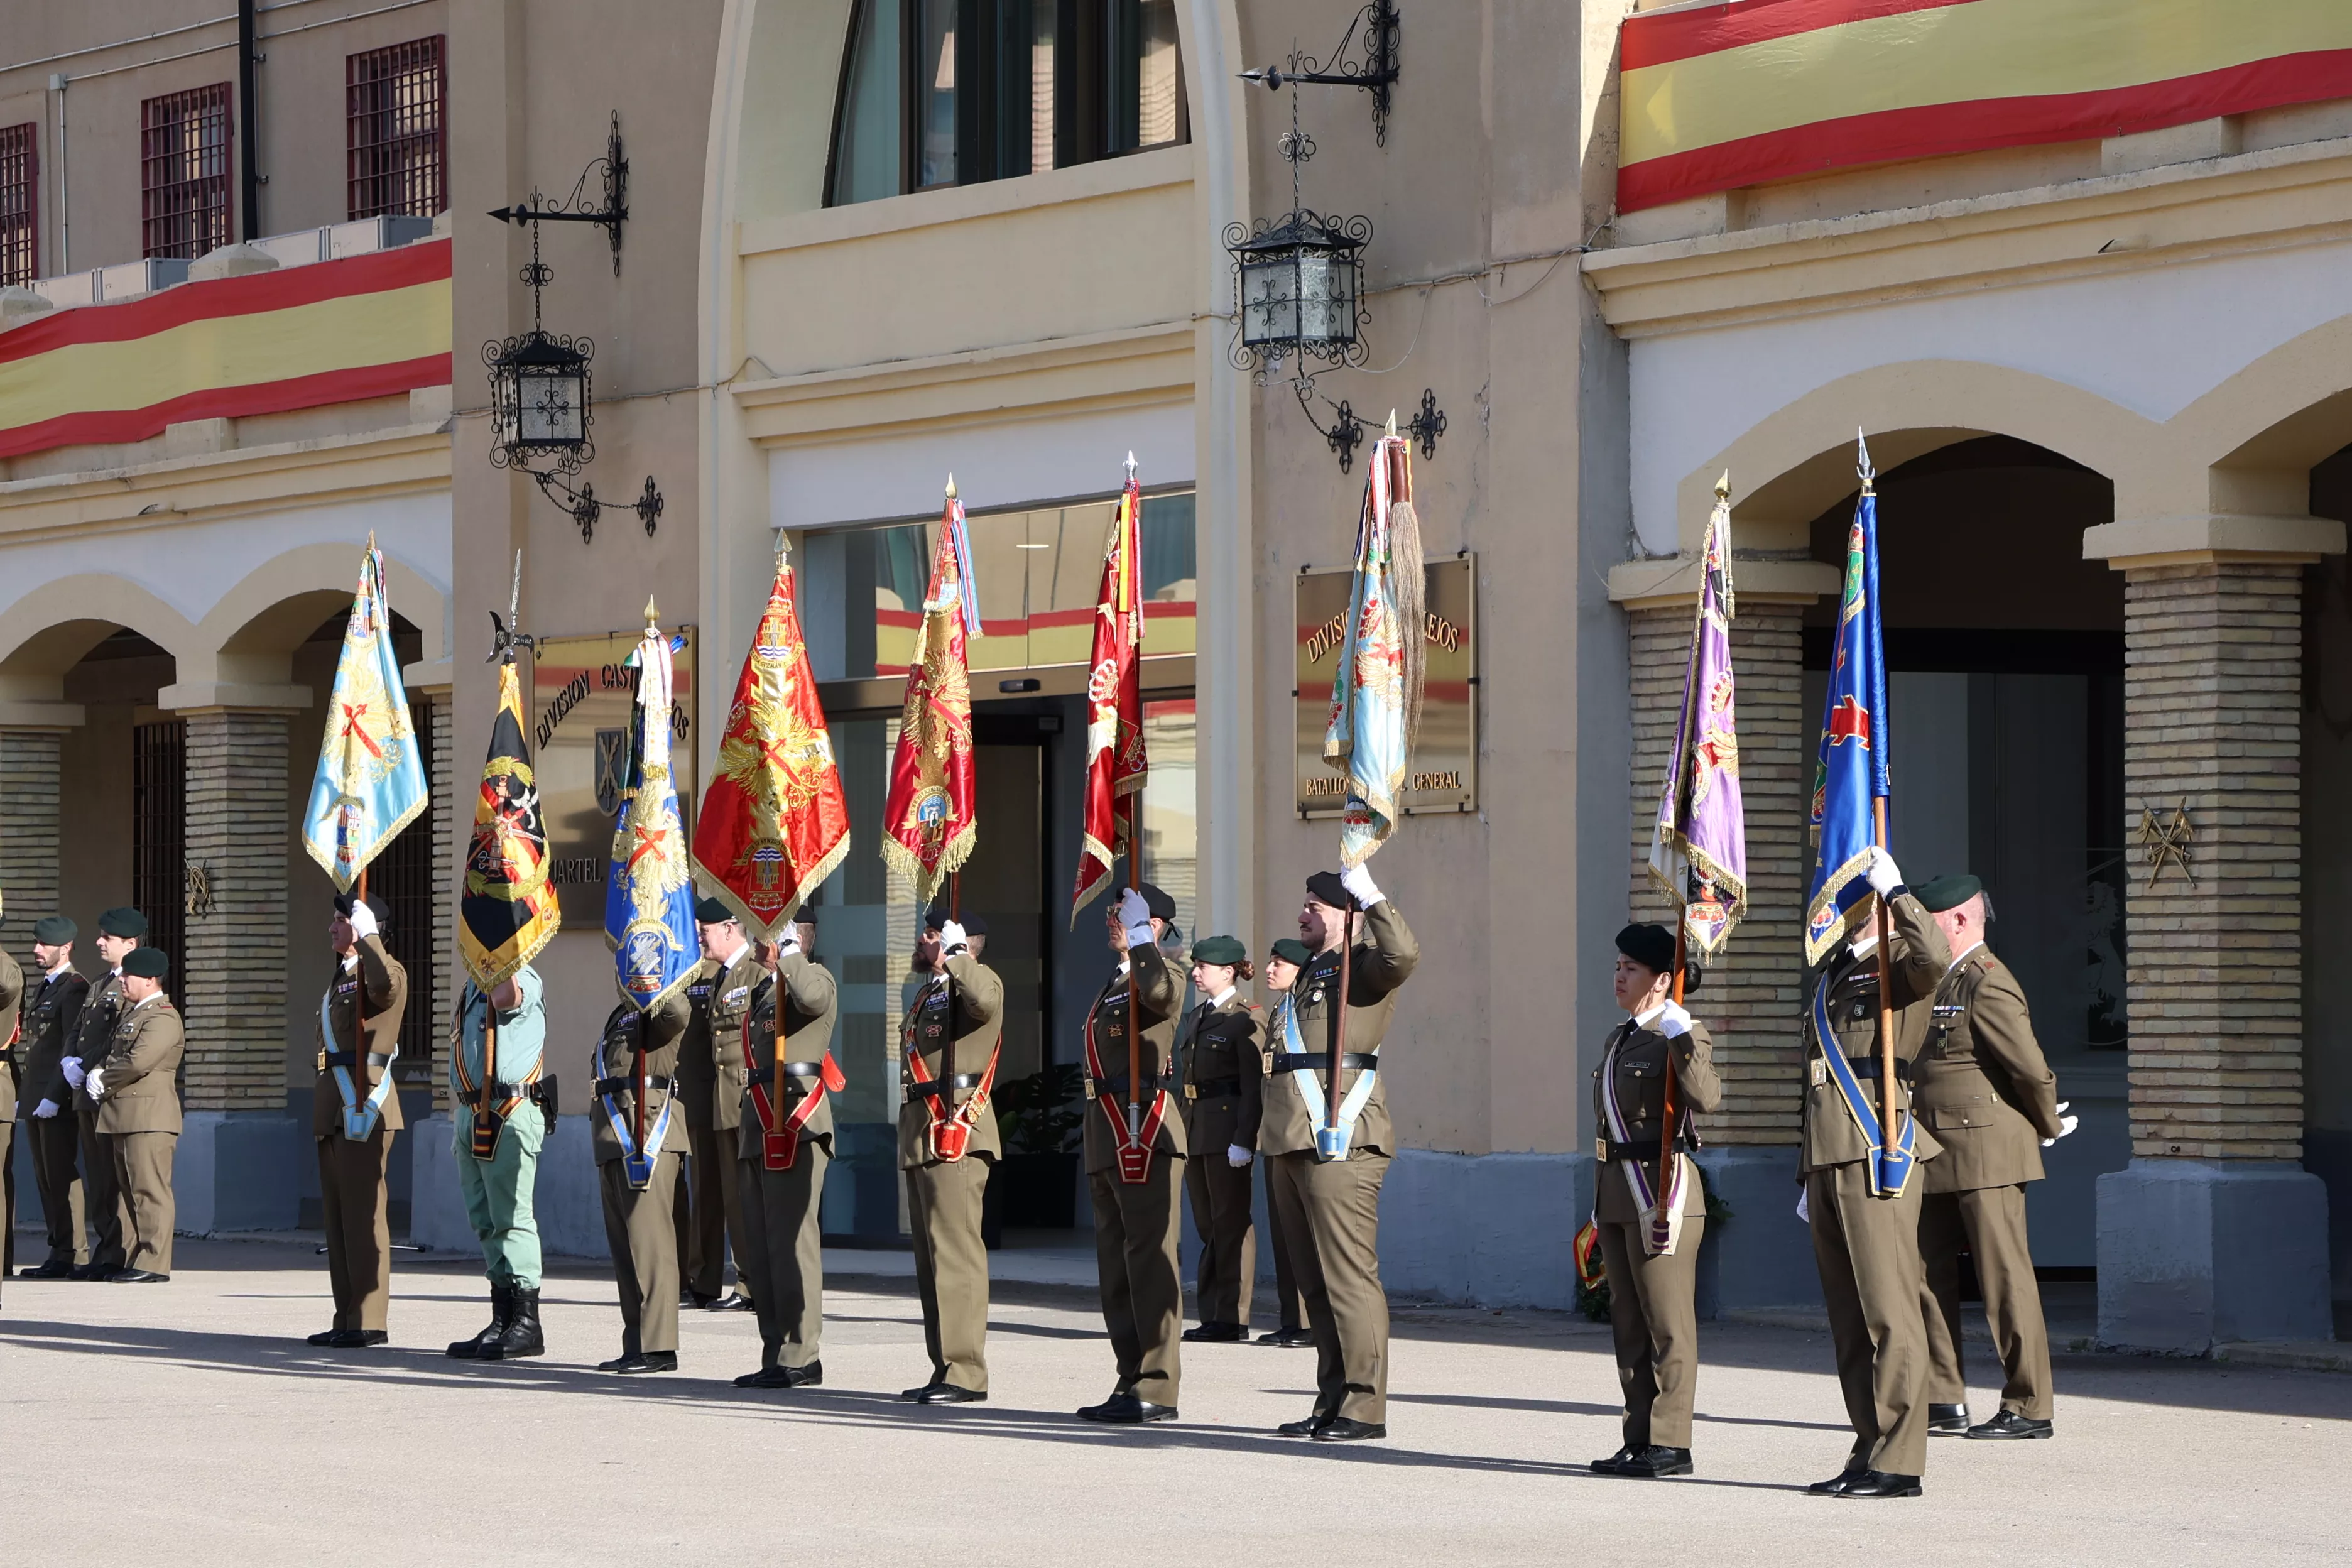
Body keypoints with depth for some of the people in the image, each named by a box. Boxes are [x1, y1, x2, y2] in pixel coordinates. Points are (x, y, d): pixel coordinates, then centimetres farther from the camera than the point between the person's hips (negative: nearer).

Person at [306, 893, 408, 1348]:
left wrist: (368, 935, -26)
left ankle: (369, 1321, -9)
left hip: (364, 1105, -10)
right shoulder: (341, 978, 22)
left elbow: (386, 984, -35)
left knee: (363, 1215, -10)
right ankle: (348, 1318, 15)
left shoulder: (382, 970, -8)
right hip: (334, 1109, 10)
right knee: (338, 1217, 11)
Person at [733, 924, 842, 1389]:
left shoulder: (815, 978, -3)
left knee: (791, 1241, -10)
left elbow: (812, 997, -30)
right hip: (760, 1130, 9)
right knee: (758, 1247, 9)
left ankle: (801, 1358, -8)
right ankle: (776, 1355, 14)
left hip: (795, 1126, -9)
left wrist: (786, 951, -16)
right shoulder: (763, 990, 22)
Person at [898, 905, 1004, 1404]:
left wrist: (953, 956, -22)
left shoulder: (975, 979, -6)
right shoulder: (930, 992, 23)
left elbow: (985, 999, -31)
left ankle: (966, 1372, -15)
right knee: (931, 1256, 11)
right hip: (922, 1136, 10)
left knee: (955, 1251, -13)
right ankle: (945, 1367, 14)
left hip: (955, 1134, -10)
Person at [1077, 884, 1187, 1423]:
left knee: (1149, 1262, -9)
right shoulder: (1115, 985, 21)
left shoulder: (1161, 974, -7)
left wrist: (1139, 936, -23)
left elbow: (1160, 994, -34)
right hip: (1108, 1142, 10)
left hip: (1145, 1137, -10)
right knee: (1117, 1270, 13)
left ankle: (1156, 1389, -8)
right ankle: (1132, 1384, 18)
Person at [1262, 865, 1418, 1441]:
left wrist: (1367, 891, -29)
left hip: (1341, 1144, -10)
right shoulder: (1309, 975, 23)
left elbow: (1402, 953, -27)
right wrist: (1258, 1134, 26)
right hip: (1295, 1144, 10)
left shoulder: (1363, 968, -3)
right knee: (1315, 1281, 12)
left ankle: (1364, 1407, -8)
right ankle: (1333, 1402, 17)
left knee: (1349, 1277, -9)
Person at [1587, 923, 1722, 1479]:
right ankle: (1640, 1440, 17)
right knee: (1629, 1323, 11)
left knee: (1667, 1323, -5)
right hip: (1618, 1194, 9)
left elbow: (1707, 1096, -26)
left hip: (1661, 1192, -9)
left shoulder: (1682, 1033, -8)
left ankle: (1670, 1443, -3)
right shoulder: (1620, 1039, 18)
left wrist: (1681, 1038, -32)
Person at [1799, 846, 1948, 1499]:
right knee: (1848, 1316, 9)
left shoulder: (1898, 968, -2)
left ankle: (1898, 1462, -9)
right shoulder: (1827, 976, 23)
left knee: (1888, 1309, -9)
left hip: (1877, 1151, -9)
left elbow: (1934, 956, -29)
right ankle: (1870, 1451, 13)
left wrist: (1896, 890, -19)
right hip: (1827, 1153, 9)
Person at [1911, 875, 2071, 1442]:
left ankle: (2029, 1408, -2)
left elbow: (2032, 1069, -15)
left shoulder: (1988, 984, -13)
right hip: (1938, 1159, 10)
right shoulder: (1944, 982, 16)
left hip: (1985, 1155, -10)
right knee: (1927, 1273, 9)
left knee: (2005, 1278, -5)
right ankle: (1944, 1401, 14)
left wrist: (2048, 1129, -2)